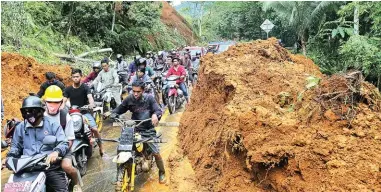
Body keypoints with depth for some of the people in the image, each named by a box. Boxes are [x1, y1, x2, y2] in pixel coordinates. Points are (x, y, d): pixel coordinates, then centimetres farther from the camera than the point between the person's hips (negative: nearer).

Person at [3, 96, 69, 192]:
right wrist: (9, 157, 9)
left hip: (50, 164, -3)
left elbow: (63, 143, -3)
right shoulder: (20, 127, 18)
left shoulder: (53, 124, 5)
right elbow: (15, 146, 29)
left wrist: (56, 152, -25)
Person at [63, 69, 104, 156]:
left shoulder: (85, 87, -4)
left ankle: (100, 147, -3)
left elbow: (90, 97, -21)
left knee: (94, 129, -19)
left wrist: (91, 104, -44)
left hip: (85, 112, -3)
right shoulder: (68, 89, 5)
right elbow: (64, 100, -5)